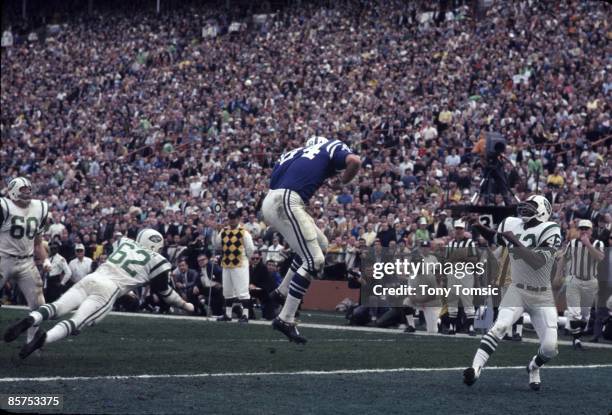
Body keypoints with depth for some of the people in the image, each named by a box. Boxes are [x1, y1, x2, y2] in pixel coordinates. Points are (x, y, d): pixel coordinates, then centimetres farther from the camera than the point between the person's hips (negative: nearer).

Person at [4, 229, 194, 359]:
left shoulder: (125, 243, 26)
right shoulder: (156, 261, 13)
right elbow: (163, 290, 23)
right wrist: (184, 305, 38)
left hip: (91, 278, 5)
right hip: (108, 289, -5)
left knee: (57, 307, -3)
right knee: (76, 322, -16)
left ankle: (29, 320, -35)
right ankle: (45, 338, -44)